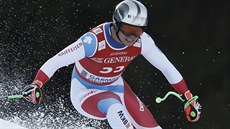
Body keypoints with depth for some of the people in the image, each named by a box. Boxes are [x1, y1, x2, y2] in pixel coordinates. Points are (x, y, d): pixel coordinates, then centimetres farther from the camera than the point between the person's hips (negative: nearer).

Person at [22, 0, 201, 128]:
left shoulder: (142, 41, -20)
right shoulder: (94, 40, -34)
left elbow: (166, 67, -7)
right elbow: (55, 61, -33)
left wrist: (189, 98, -5)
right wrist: (36, 85, -48)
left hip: (115, 87, 5)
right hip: (85, 91, -5)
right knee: (114, 107, -37)